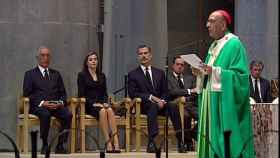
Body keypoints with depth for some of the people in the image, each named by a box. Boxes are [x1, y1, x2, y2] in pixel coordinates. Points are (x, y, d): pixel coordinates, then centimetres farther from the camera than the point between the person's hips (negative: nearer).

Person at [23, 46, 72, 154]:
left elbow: (63, 93, 19)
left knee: (68, 115, -28)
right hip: (38, 106, -3)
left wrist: (60, 103, -5)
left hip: (56, 105, 3)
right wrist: (42, 103, -14)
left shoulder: (56, 74, 24)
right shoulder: (30, 74, 11)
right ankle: (45, 145, -25)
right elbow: (27, 94, 0)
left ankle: (60, 146, -23)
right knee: (45, 115, -37)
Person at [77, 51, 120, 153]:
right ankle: (108, 143, -39)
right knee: (102, 111, -36)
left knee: (110, 110, -32)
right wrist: (93, 103, -14)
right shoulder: (82, 75, 5)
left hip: (101, 103, 4)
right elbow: (81, 95, -2)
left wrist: (105, 102, -5)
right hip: (88, 105, -4)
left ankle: (116, 141, -45)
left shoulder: (102, 76, 19)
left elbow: (105, 93, 16)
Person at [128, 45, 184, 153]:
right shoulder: (133, 74, 8)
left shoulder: (160, 73, 19)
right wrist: (150, 97, -14)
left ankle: (180, 141, -34)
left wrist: (162, 101, -9)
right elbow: (132, 93, -3)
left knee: (173, 107, -30)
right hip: (144, 105, -3)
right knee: (153, 106, -39)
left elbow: (165, 92, 14)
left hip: (160, 103, 3)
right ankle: (151, 142, -51)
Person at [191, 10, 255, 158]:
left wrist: (215, 71, -24)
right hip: (211, 103, 9)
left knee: (227, 143, -9)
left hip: (226, 104, -9)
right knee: (212, 139, 7)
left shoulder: (234, 45, -9)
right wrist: (200, 73, 2)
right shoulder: (213, 46, 17)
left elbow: (241, 75, -17)